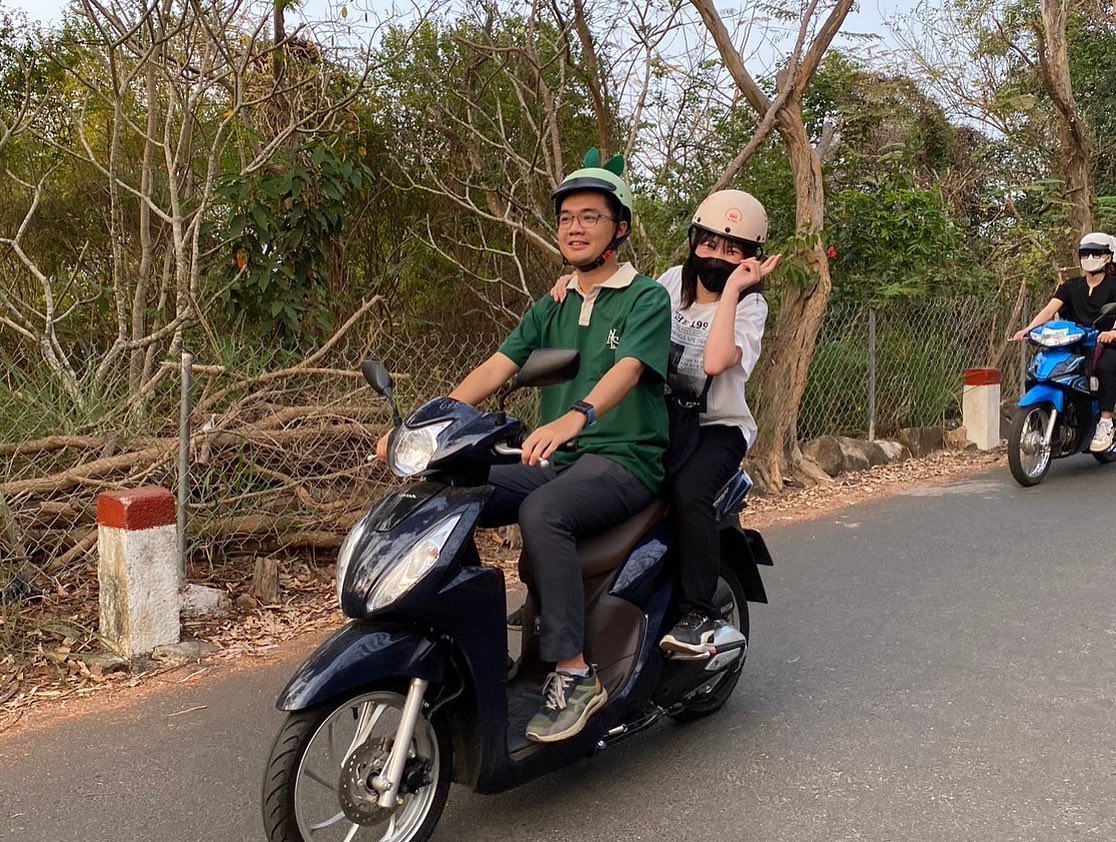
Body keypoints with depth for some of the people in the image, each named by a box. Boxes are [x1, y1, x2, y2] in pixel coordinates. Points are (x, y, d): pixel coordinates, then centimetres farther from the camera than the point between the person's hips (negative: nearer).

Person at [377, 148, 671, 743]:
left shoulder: (645, 298, -1)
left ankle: (573, 673, -27)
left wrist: (574, 417, -43)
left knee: (541, 514, -36)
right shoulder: (552, 308, 18)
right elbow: (495, 367, 5)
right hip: (557, 461, 6)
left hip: (625, 460, -6)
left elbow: (626, 369, -21)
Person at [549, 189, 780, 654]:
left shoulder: (749, 305, -7)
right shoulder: (675, 280, 6)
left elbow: (716, 361, -27)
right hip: (659, 419, 4)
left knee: (687, 493, -34)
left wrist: (731, 287, -22)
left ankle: (701, 613, -18)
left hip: (716, 427, -4)